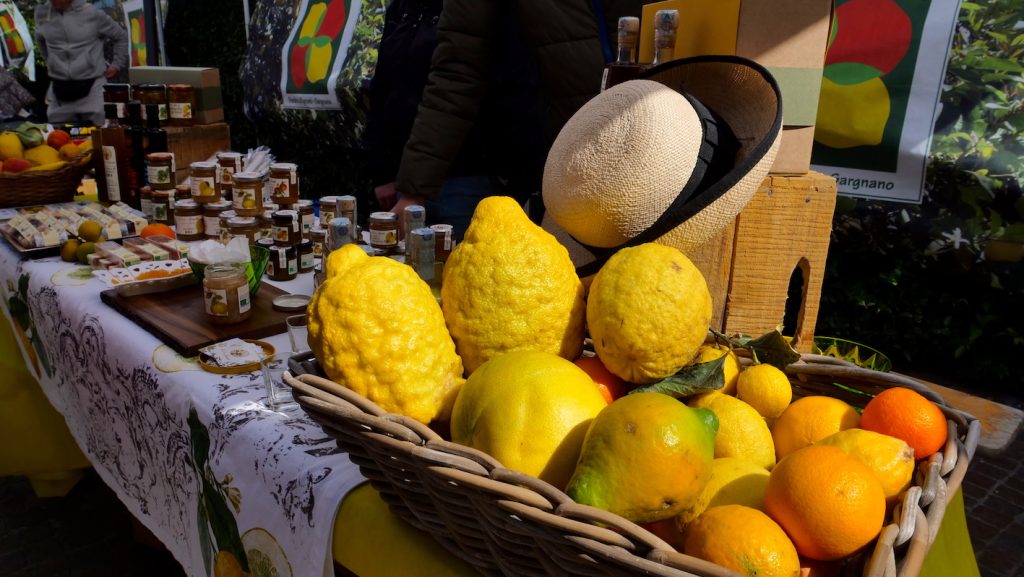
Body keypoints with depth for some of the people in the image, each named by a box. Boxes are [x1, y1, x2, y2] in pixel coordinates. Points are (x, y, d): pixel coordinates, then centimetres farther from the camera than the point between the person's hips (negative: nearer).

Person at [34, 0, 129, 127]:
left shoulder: (92, 13, -9)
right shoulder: (42, 13, 2)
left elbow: (121, 37, 4)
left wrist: (117, 65, 3)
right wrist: (51, 63, 22)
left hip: (92, 85, -4)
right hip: (60, 88, 4)